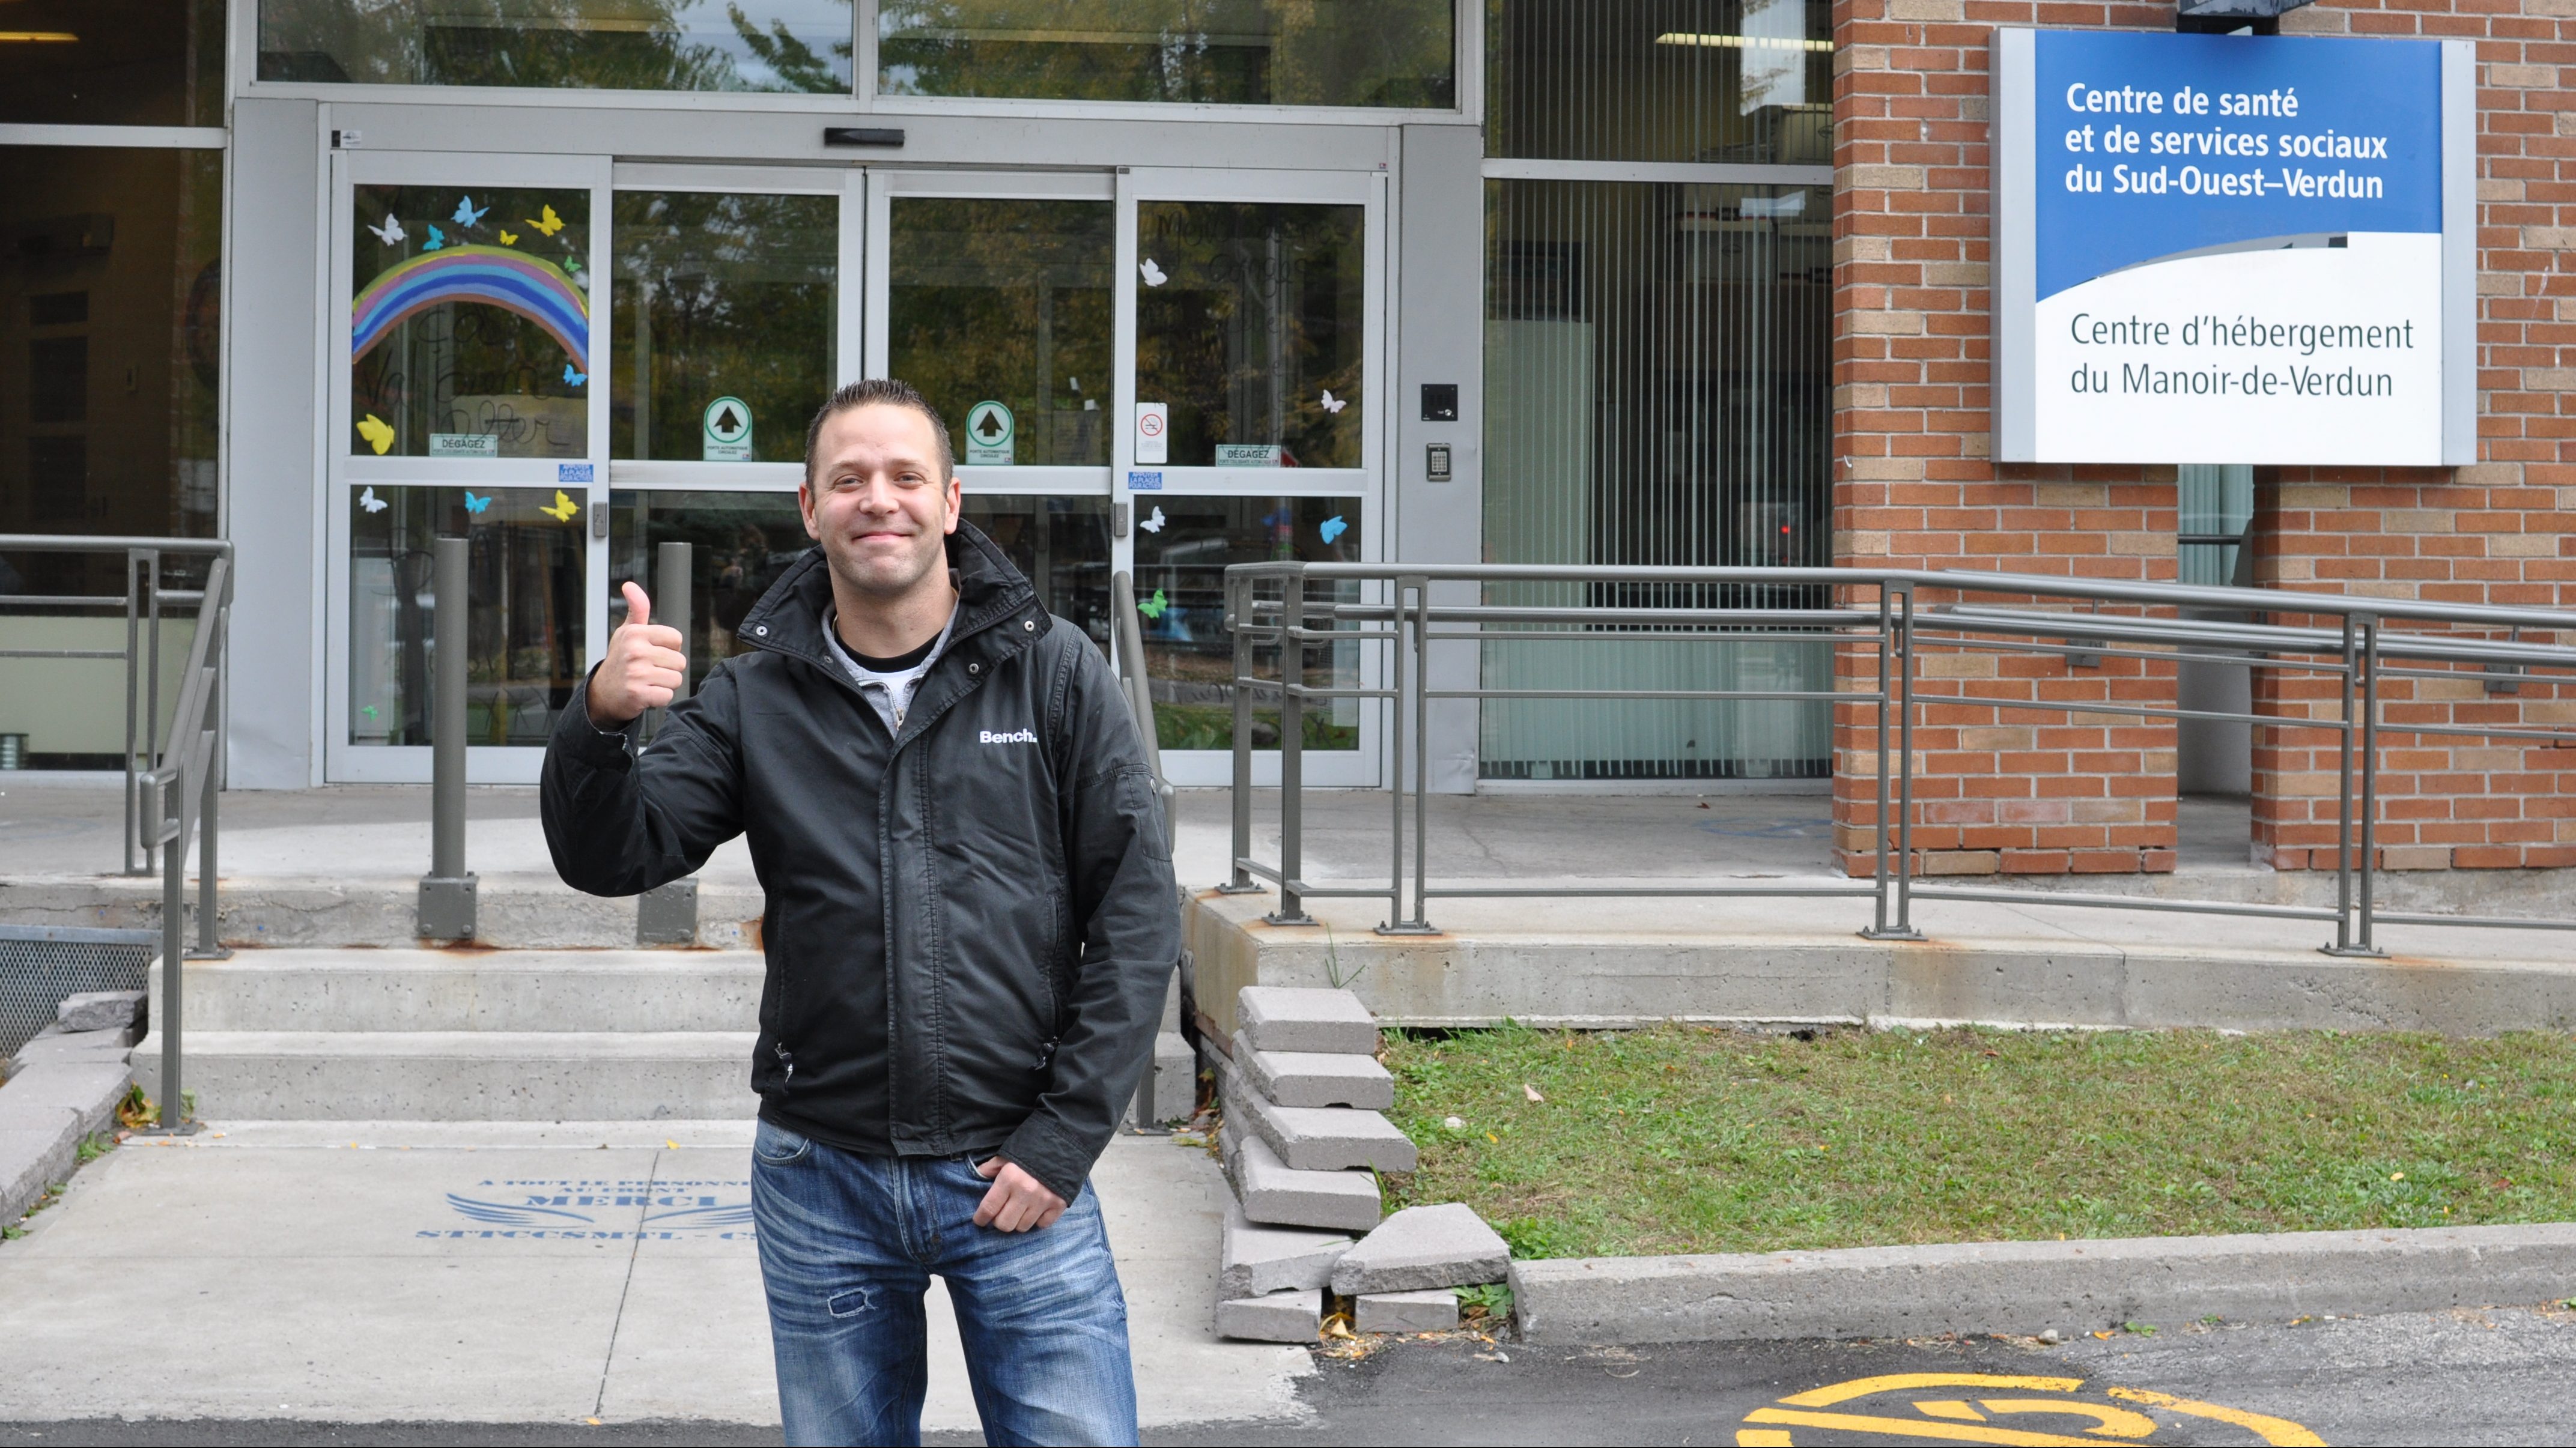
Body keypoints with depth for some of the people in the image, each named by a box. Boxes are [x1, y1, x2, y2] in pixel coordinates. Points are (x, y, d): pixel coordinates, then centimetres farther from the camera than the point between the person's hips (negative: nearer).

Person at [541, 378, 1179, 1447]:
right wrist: (601, 723, -25)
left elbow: (1137, 916, -2)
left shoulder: (1054, 673, -1)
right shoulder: (756, 697, 4)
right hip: (823, 1182, 2)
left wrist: (1065, 1138, -8)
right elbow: (611, 858, -4)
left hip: (1016, 1176, -2)